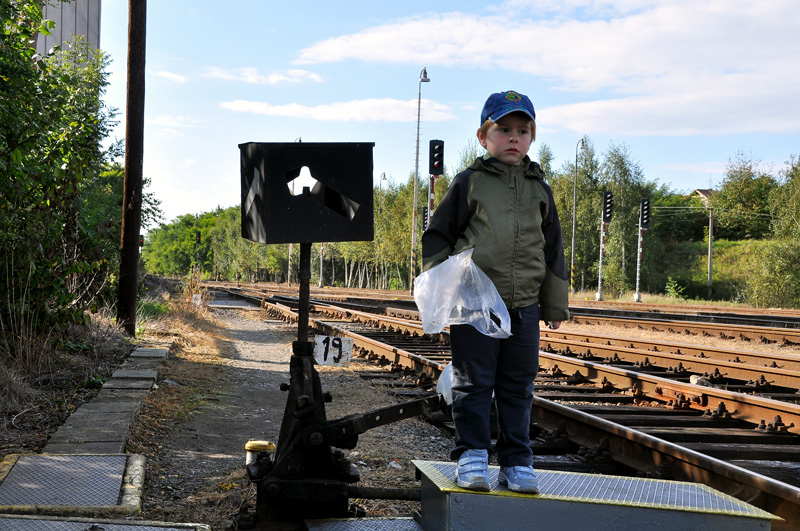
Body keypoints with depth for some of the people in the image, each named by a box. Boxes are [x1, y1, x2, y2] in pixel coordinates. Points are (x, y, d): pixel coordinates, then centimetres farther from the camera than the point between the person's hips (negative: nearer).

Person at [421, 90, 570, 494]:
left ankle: (516, 462, 18)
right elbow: (437, 236, 6)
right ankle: (471, 456, 12)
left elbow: (553, 251, 19)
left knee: (518, 386, 8)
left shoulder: (539, 190, 14)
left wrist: (555, 305, 17)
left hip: (524, 306, 3)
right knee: (473, 383, 1)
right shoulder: (470, 183, 2)